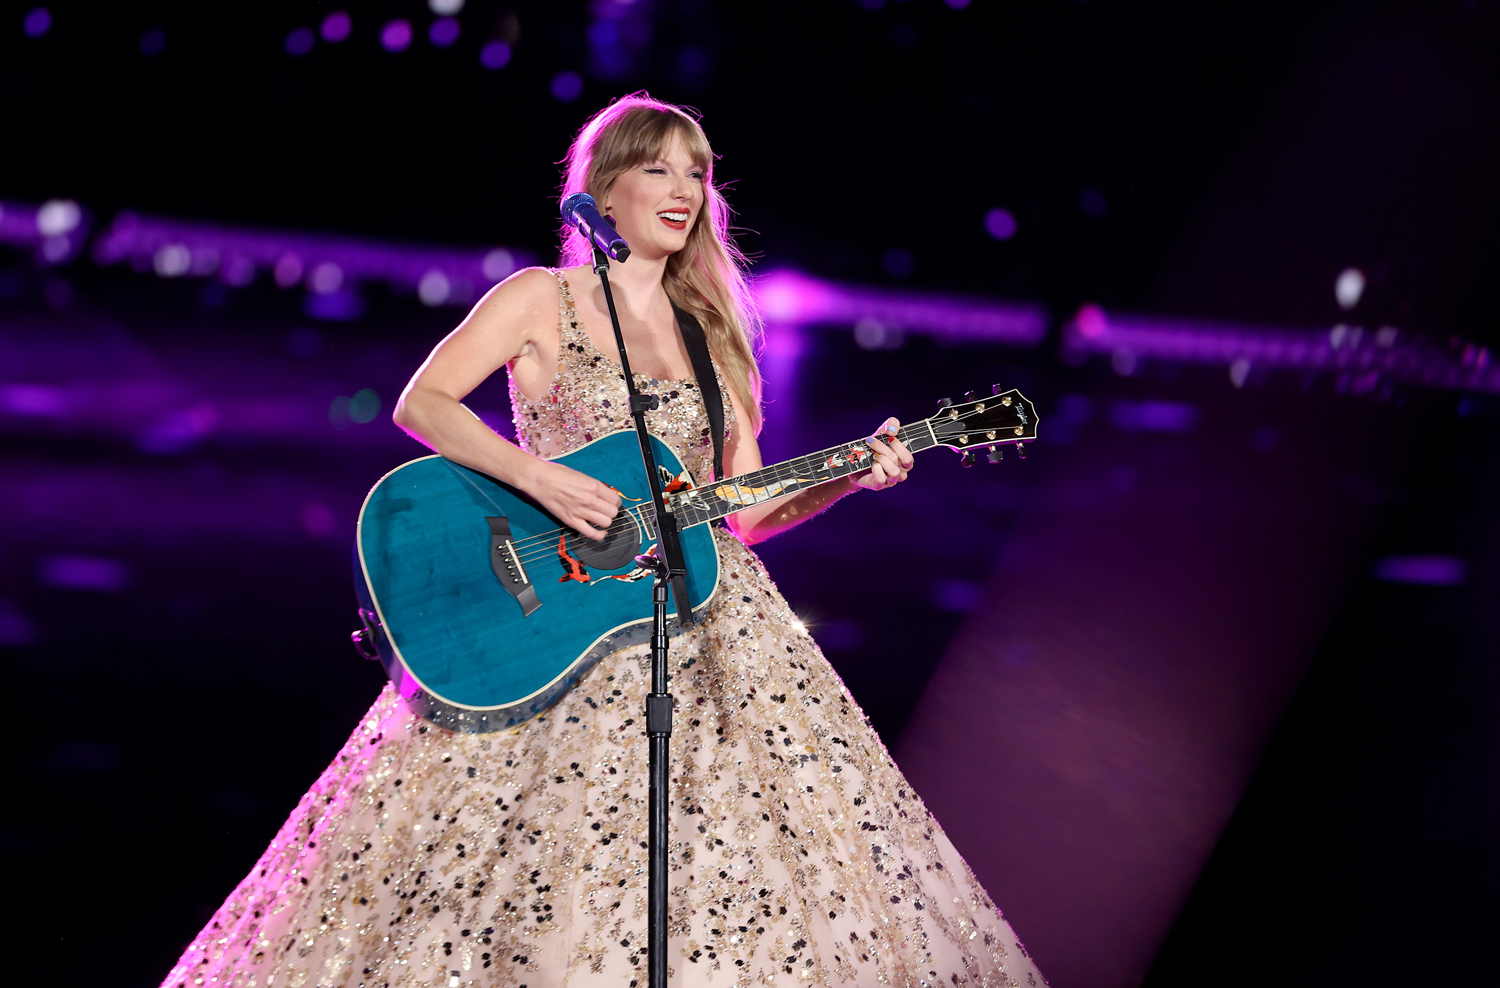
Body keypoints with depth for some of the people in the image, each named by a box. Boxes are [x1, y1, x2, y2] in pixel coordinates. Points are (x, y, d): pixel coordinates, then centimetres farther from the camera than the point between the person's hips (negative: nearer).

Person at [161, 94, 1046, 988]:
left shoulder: (711, 335, 16)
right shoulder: (542, 300, 4)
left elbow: (747, 513, 12)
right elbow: (421, 402, -8)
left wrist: (851, 479, -3)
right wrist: (537, 477, -20)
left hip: (706, 620, 4)